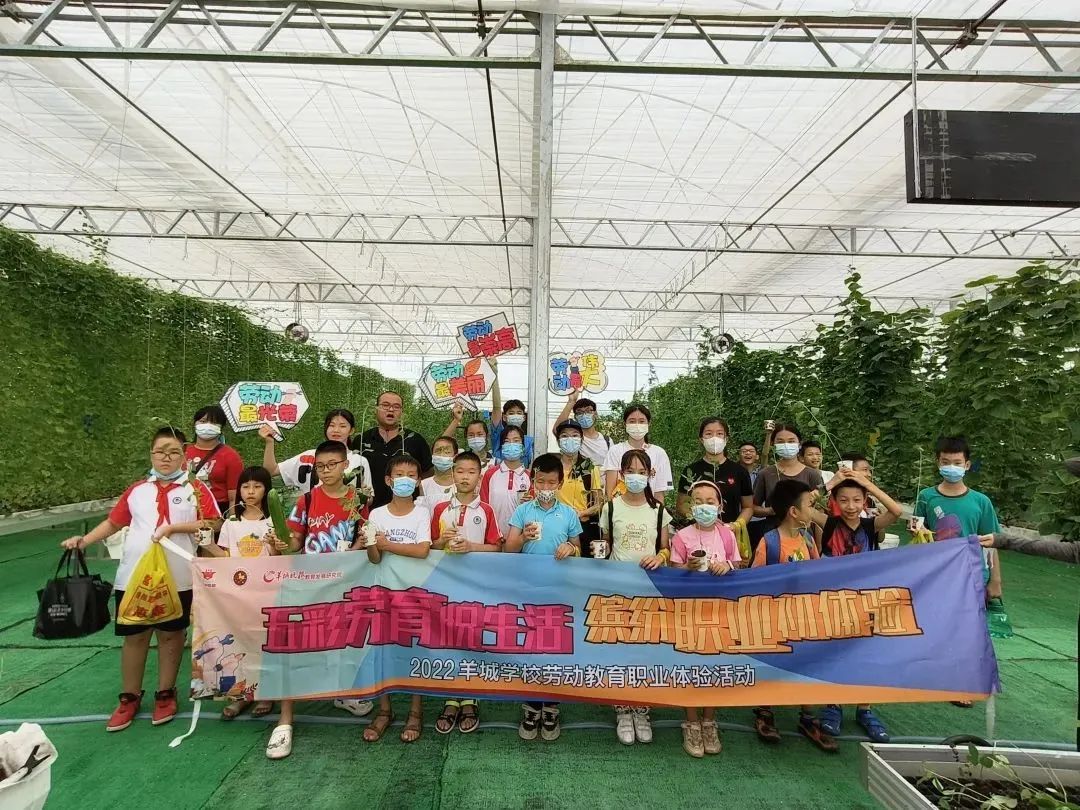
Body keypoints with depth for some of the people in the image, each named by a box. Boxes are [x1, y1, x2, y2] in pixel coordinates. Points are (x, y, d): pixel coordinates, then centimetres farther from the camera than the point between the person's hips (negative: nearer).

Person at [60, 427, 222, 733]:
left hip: (177, 577, -2)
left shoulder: (196, 488, -3)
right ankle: (129, 698, 30)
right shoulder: (137, 489, 8)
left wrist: (173, 527, -18)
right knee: (134, 636, 12)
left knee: (171, 633, 11)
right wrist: (84, 539, 2)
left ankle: (165, 694, 28)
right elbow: (113, 522, 16)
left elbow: (213, 524, -10)